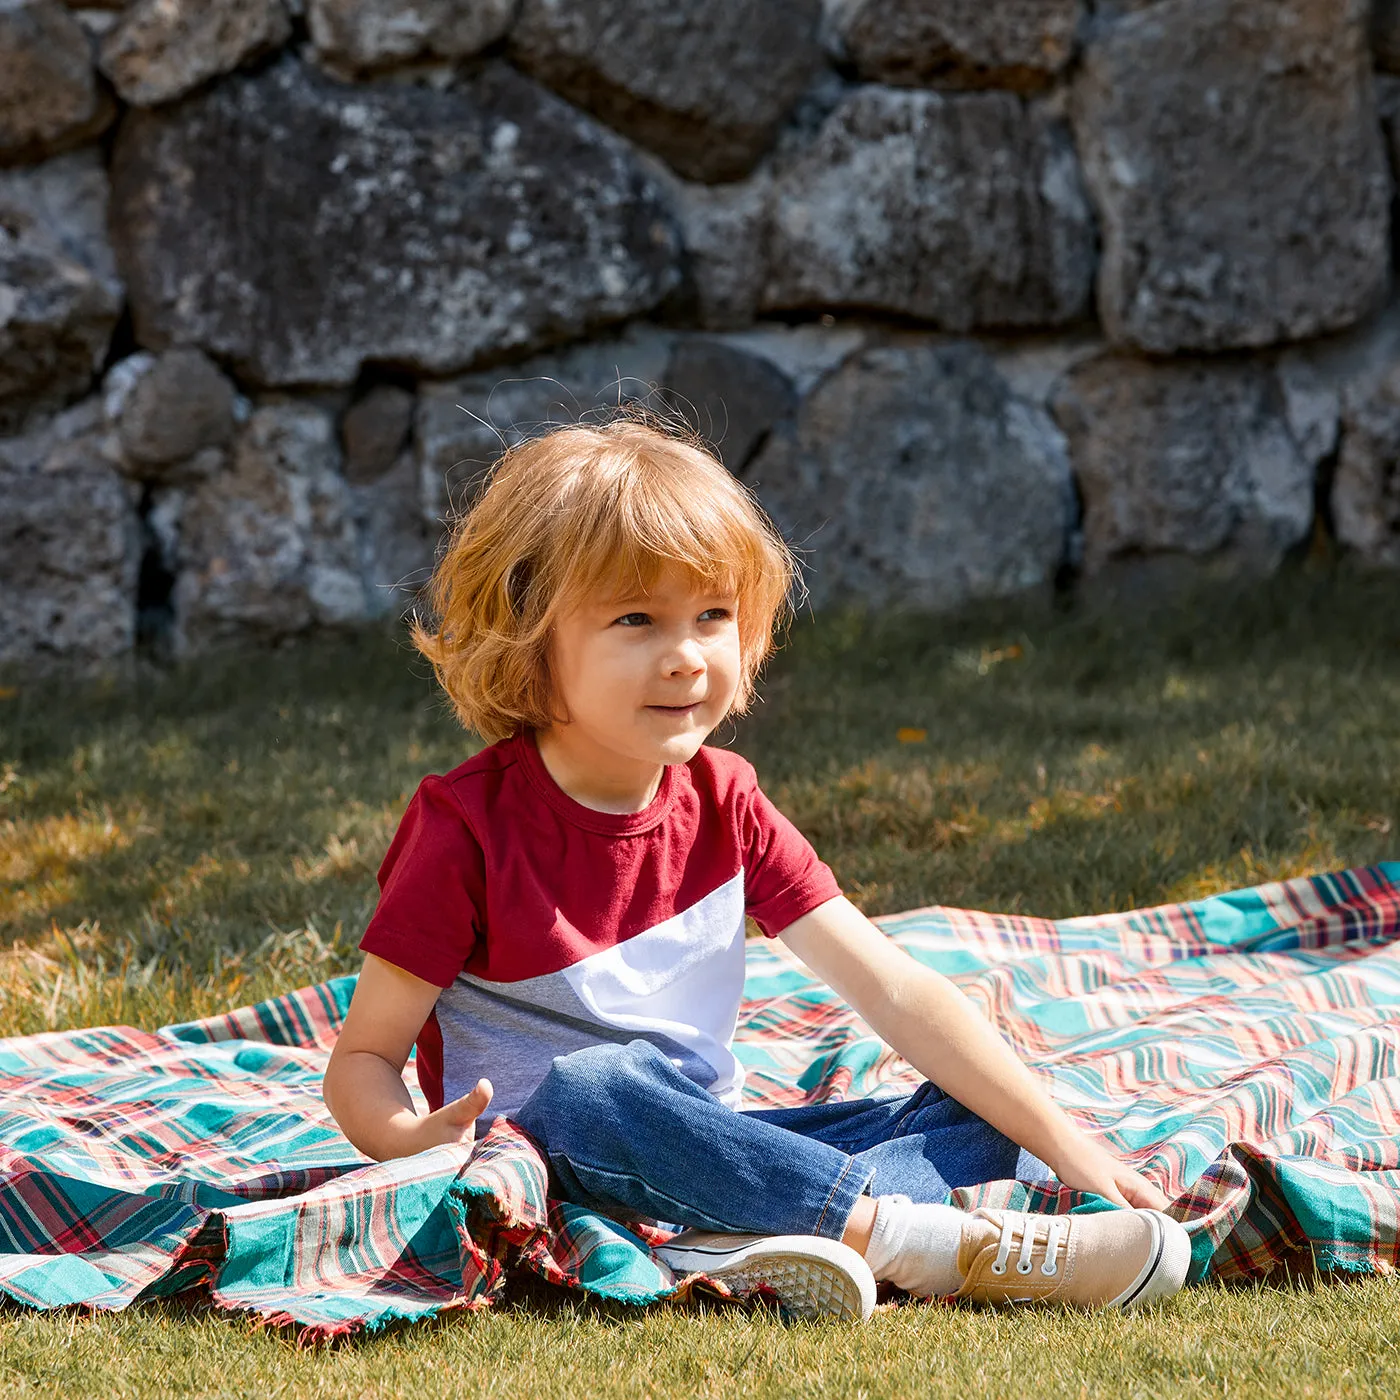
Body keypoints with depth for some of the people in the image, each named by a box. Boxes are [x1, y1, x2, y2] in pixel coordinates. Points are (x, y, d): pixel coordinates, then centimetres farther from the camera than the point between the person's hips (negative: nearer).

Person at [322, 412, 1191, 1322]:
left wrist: (1065, 1145, -10)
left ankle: (744, 1247, -40)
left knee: (982, 1122, -11)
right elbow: (363, 1059, -9)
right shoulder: (471, 826, -12)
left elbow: (896, 992, -1)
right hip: (544, 1170, -6)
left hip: (709, 1145, 6)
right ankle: (935, 1242, -37)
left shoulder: (721, 802, 2)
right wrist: (416, 1142, -33)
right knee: (591, 1087, -38)